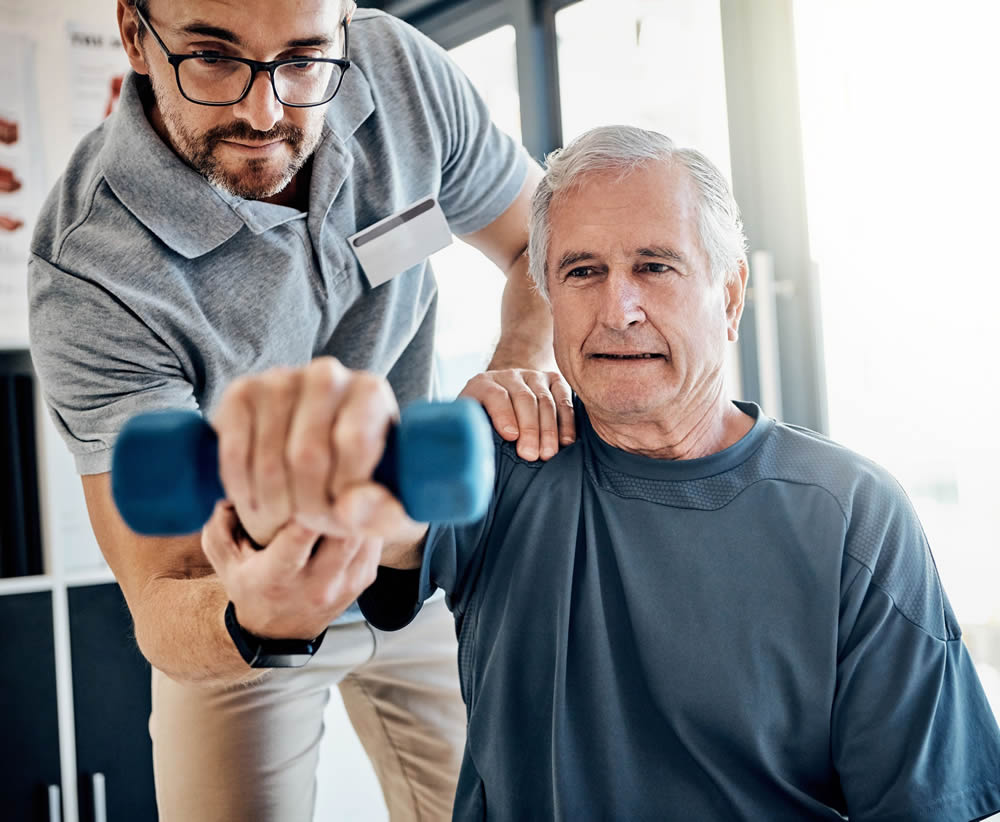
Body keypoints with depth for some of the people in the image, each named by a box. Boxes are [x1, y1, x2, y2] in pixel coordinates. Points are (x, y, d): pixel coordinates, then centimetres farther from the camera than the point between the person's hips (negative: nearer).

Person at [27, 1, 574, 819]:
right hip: (233, 599, -3)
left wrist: (524, 363, -25)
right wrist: (253, 620, -55)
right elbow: (163, 610, -32)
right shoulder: (89, 281, -32)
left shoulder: (400, 71, -20)